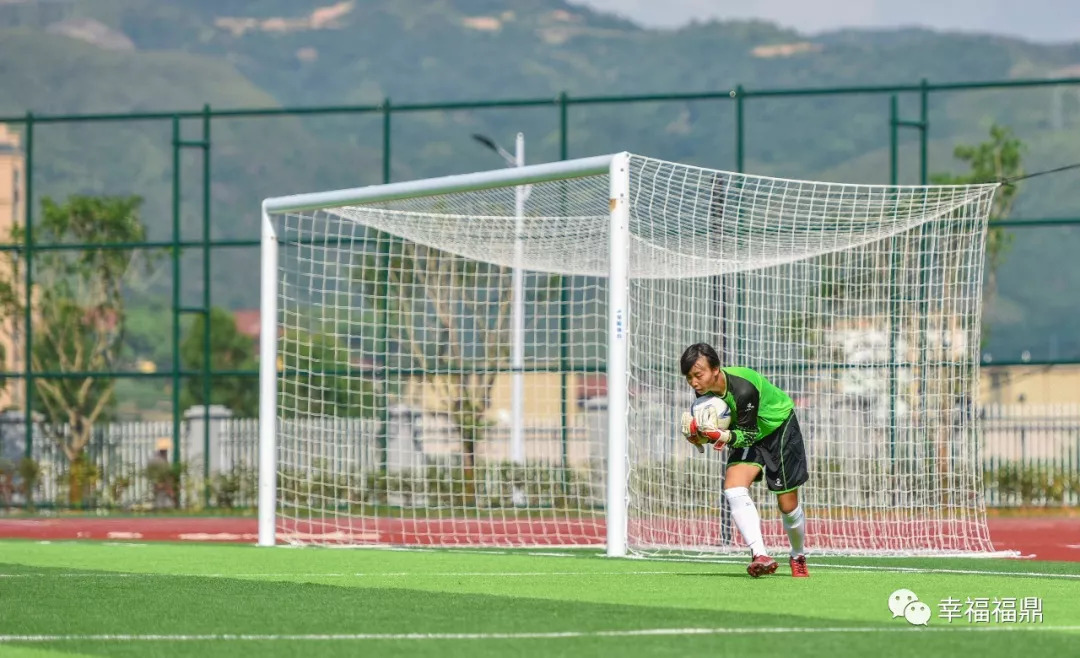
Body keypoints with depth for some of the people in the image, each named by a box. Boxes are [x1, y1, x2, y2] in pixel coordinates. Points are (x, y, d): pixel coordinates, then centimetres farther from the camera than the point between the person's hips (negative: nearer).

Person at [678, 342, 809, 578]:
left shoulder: (743, 389, -38)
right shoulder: (704, 391, -16)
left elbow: (748, 435, -31)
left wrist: (720, 435, -48)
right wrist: (696, 435, -26)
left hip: (779, 428, -6)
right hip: (747, 435, 6)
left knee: (787, 505, 2)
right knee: (734, 490, -21)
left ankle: (798, 557, 31)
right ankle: (760, 556, -26)